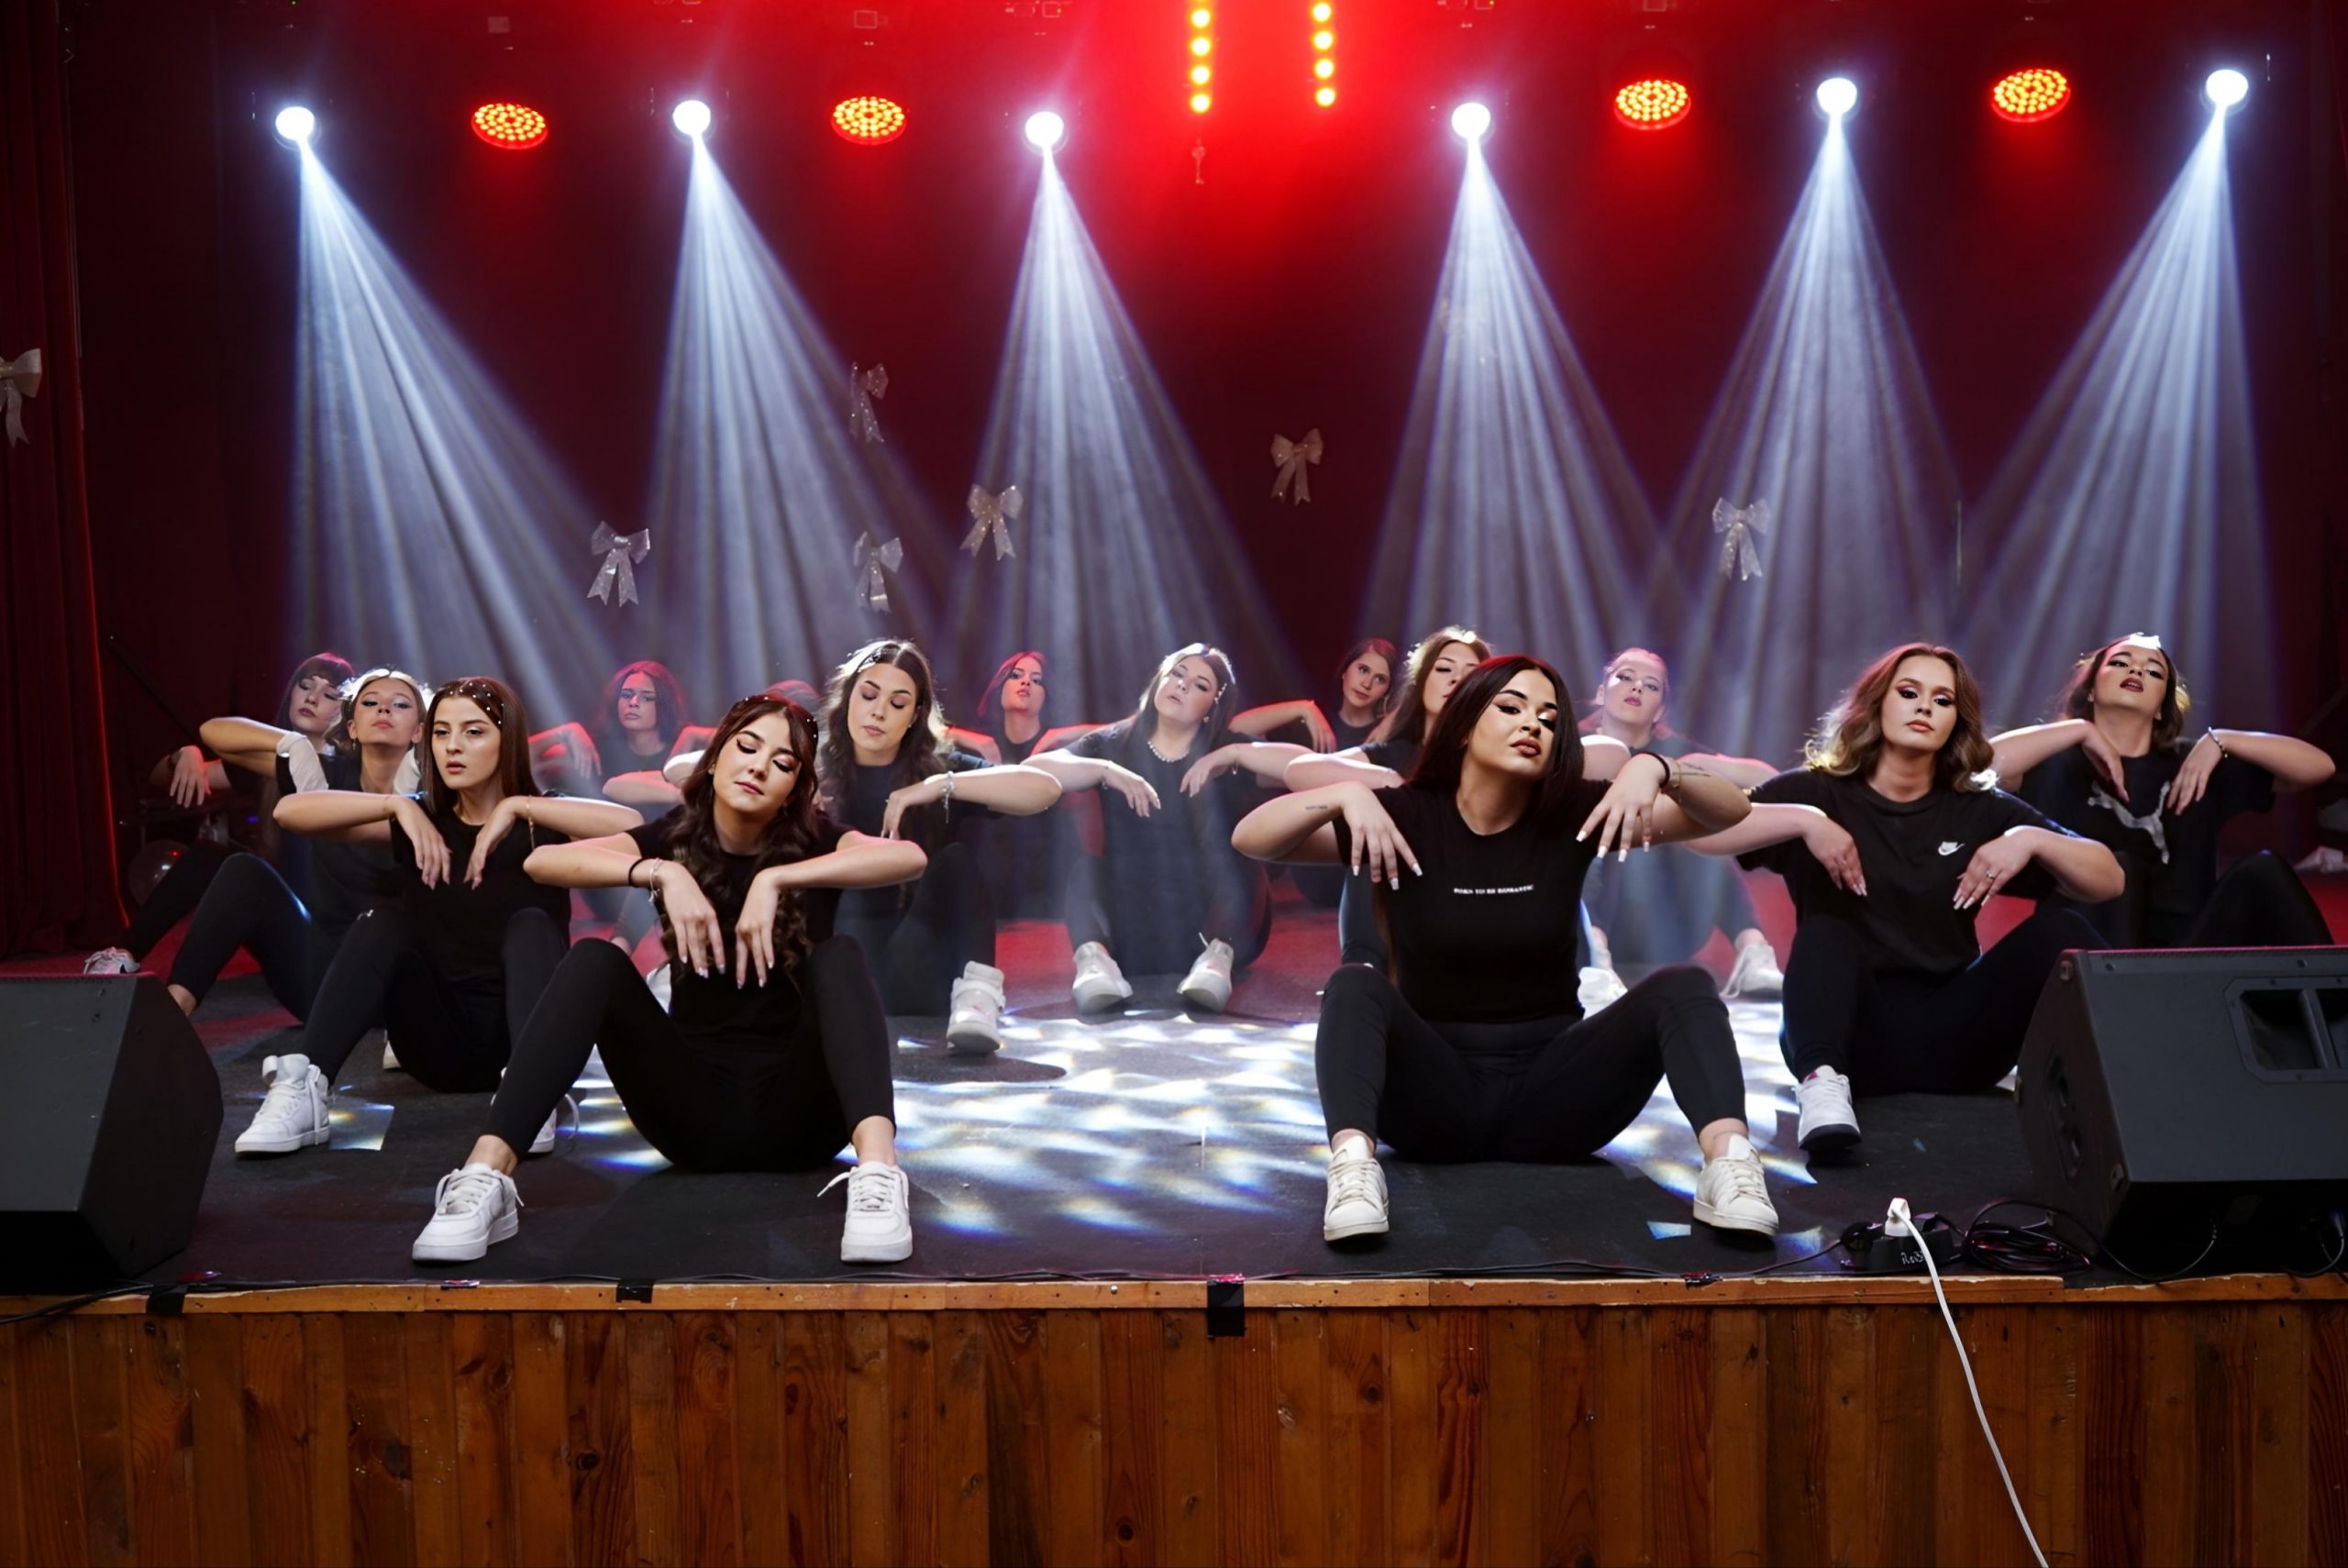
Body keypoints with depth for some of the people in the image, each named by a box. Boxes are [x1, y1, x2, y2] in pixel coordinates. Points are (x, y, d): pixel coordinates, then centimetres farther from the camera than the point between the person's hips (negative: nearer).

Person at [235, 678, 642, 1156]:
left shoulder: (543, 824, -2)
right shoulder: (418, 821, 5)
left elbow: (631, 825, -24)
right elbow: (289, 811, -5)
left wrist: (517, 806, -24)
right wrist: (397, 804, -19)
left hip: (518, 1035, -2)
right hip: (440, 1041, 2)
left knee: (531, 924, -27)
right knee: (384, 922, -19)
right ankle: (306, 1089, -31)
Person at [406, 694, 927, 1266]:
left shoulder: (813, 841, -3)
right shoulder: (676, 836, 2)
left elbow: (910, 856, -25)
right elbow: (541, 860, -14)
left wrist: (775, 879, -28)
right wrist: (662, 873, -27)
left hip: (796, 1108, -2)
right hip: (695, 1108, 2)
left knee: (838, 956, -26)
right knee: (594, 961, -18)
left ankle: (877, 1176, -49)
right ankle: (485, 1178, -34)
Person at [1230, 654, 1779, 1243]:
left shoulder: (1573, 813, -2)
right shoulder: (1405, 815, -5)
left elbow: (1730, 810, -7)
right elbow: (1250, 837, -13)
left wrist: (1652, 768, -27)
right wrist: (1346, 793, -30)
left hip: (1550, 1086, 2)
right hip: (1434, 1093, -1)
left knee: (1682, 986, -19)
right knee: (1355, 986, -28)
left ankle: (1729, 1163, -40)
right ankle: (1353, 1171, -48)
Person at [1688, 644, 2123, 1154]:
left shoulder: (1981, 810, 10)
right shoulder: (1817, 792, 2)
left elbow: (2109, 881, 8)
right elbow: (1698, 829, -13)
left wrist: (2030, 839, -9)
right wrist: (1803, 821, -23)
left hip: (1950, 1036, 3)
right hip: (1850, 1035, -3)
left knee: (2055, 932, -16)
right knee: (1825, 934, -30)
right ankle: (1822, 1082, -47)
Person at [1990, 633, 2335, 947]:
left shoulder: (2191, 764, 16)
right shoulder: (2061, 766, 5)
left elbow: (2318, 766, 11)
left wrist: (2218, 741, -1)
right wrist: (2082, 729, -9)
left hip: (2190, 949, 3)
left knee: (2262, 870, -18)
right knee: (2118, 868, -29)